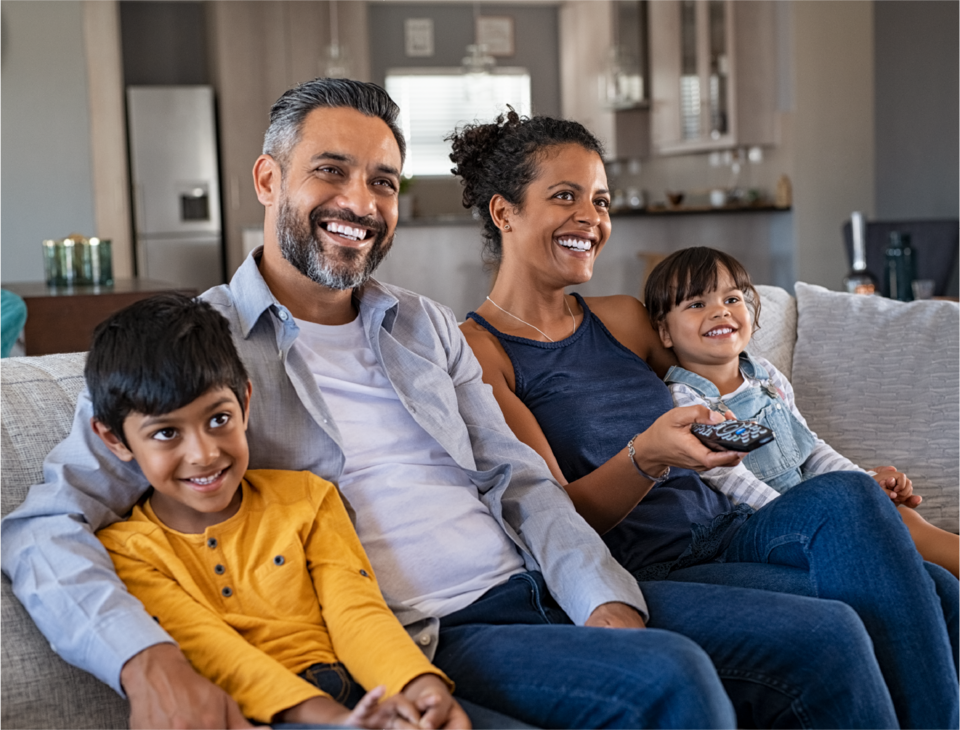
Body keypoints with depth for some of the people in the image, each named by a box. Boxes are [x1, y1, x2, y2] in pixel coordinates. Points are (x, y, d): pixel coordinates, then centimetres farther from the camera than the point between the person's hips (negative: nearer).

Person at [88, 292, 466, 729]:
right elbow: (210, 650, -10)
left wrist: (422, 687, -20)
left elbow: (358, 611, 2)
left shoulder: (304, 498, 13)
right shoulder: (123, 551, 3)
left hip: (352, 693, 1)